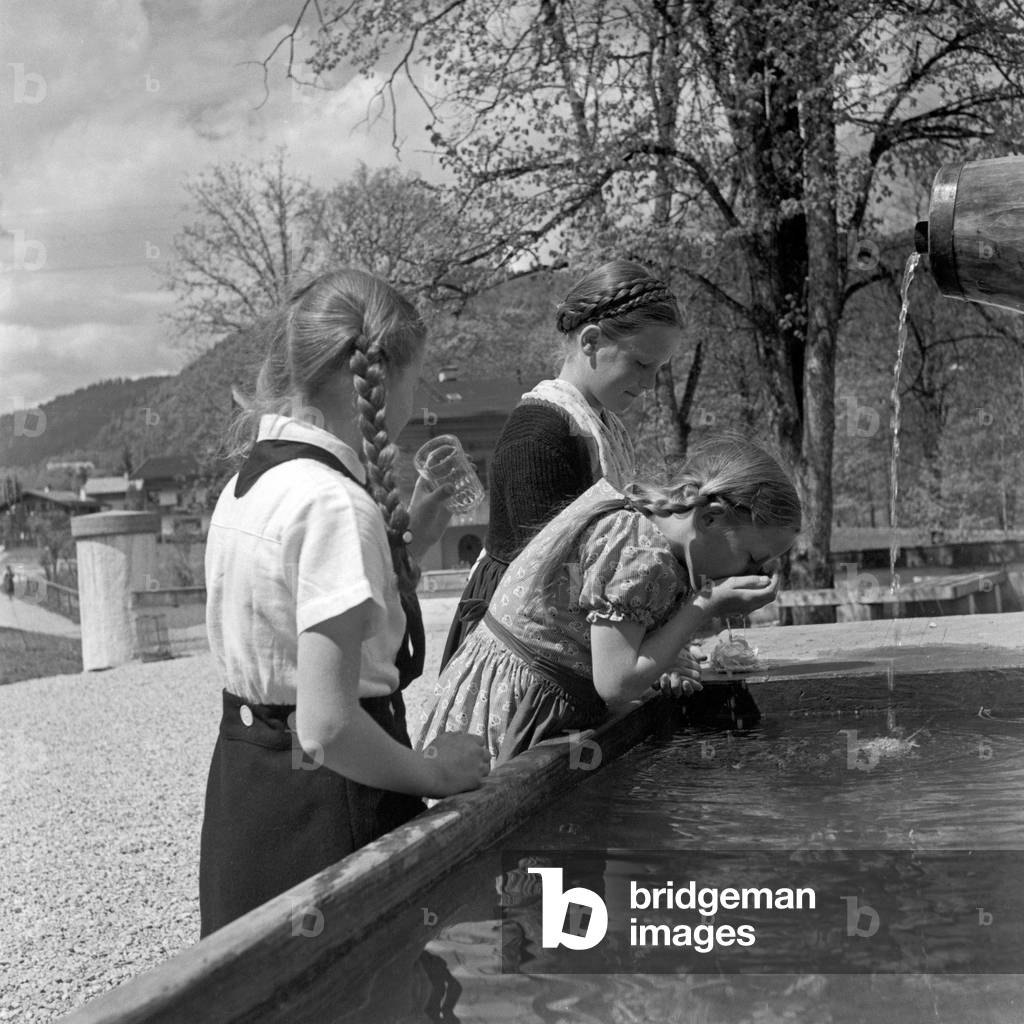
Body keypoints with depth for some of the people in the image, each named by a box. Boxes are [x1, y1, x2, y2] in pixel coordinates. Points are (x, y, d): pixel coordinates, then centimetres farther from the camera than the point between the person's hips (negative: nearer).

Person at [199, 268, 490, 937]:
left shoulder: (249, 482, 5)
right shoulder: (334, 504, -22)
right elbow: (326, 726, -26)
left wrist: (401, 547, 12)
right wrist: (434, 774, -11)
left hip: (244, 781, 9)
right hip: (322, 805, -9)